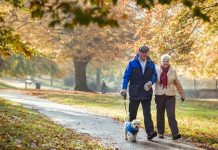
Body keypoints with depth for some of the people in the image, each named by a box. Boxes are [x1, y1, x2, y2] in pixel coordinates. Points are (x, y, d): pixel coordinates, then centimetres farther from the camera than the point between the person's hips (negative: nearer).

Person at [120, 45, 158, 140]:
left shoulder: (151, 64, 10)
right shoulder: (132, 64, 2)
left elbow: (155, 76, 10)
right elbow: (126, 77, -2)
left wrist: (150, 82, -12)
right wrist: (124, 89, -14)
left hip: (146, 92, 1)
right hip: (134, 92, -1)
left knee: (147, 113, -6)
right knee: (132, 113, 7)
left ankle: (150, 132, -13)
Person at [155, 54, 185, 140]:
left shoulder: (173, 72, 6)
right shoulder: (157, 72, 4)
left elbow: (177, 84, 14)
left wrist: (182, 94, 17)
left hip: (170, 96, -1)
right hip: (159, 96, 1)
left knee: (171, 115, -12)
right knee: (160, 115, 7)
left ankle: (175, 133, -18)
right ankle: (160, 133, 20)